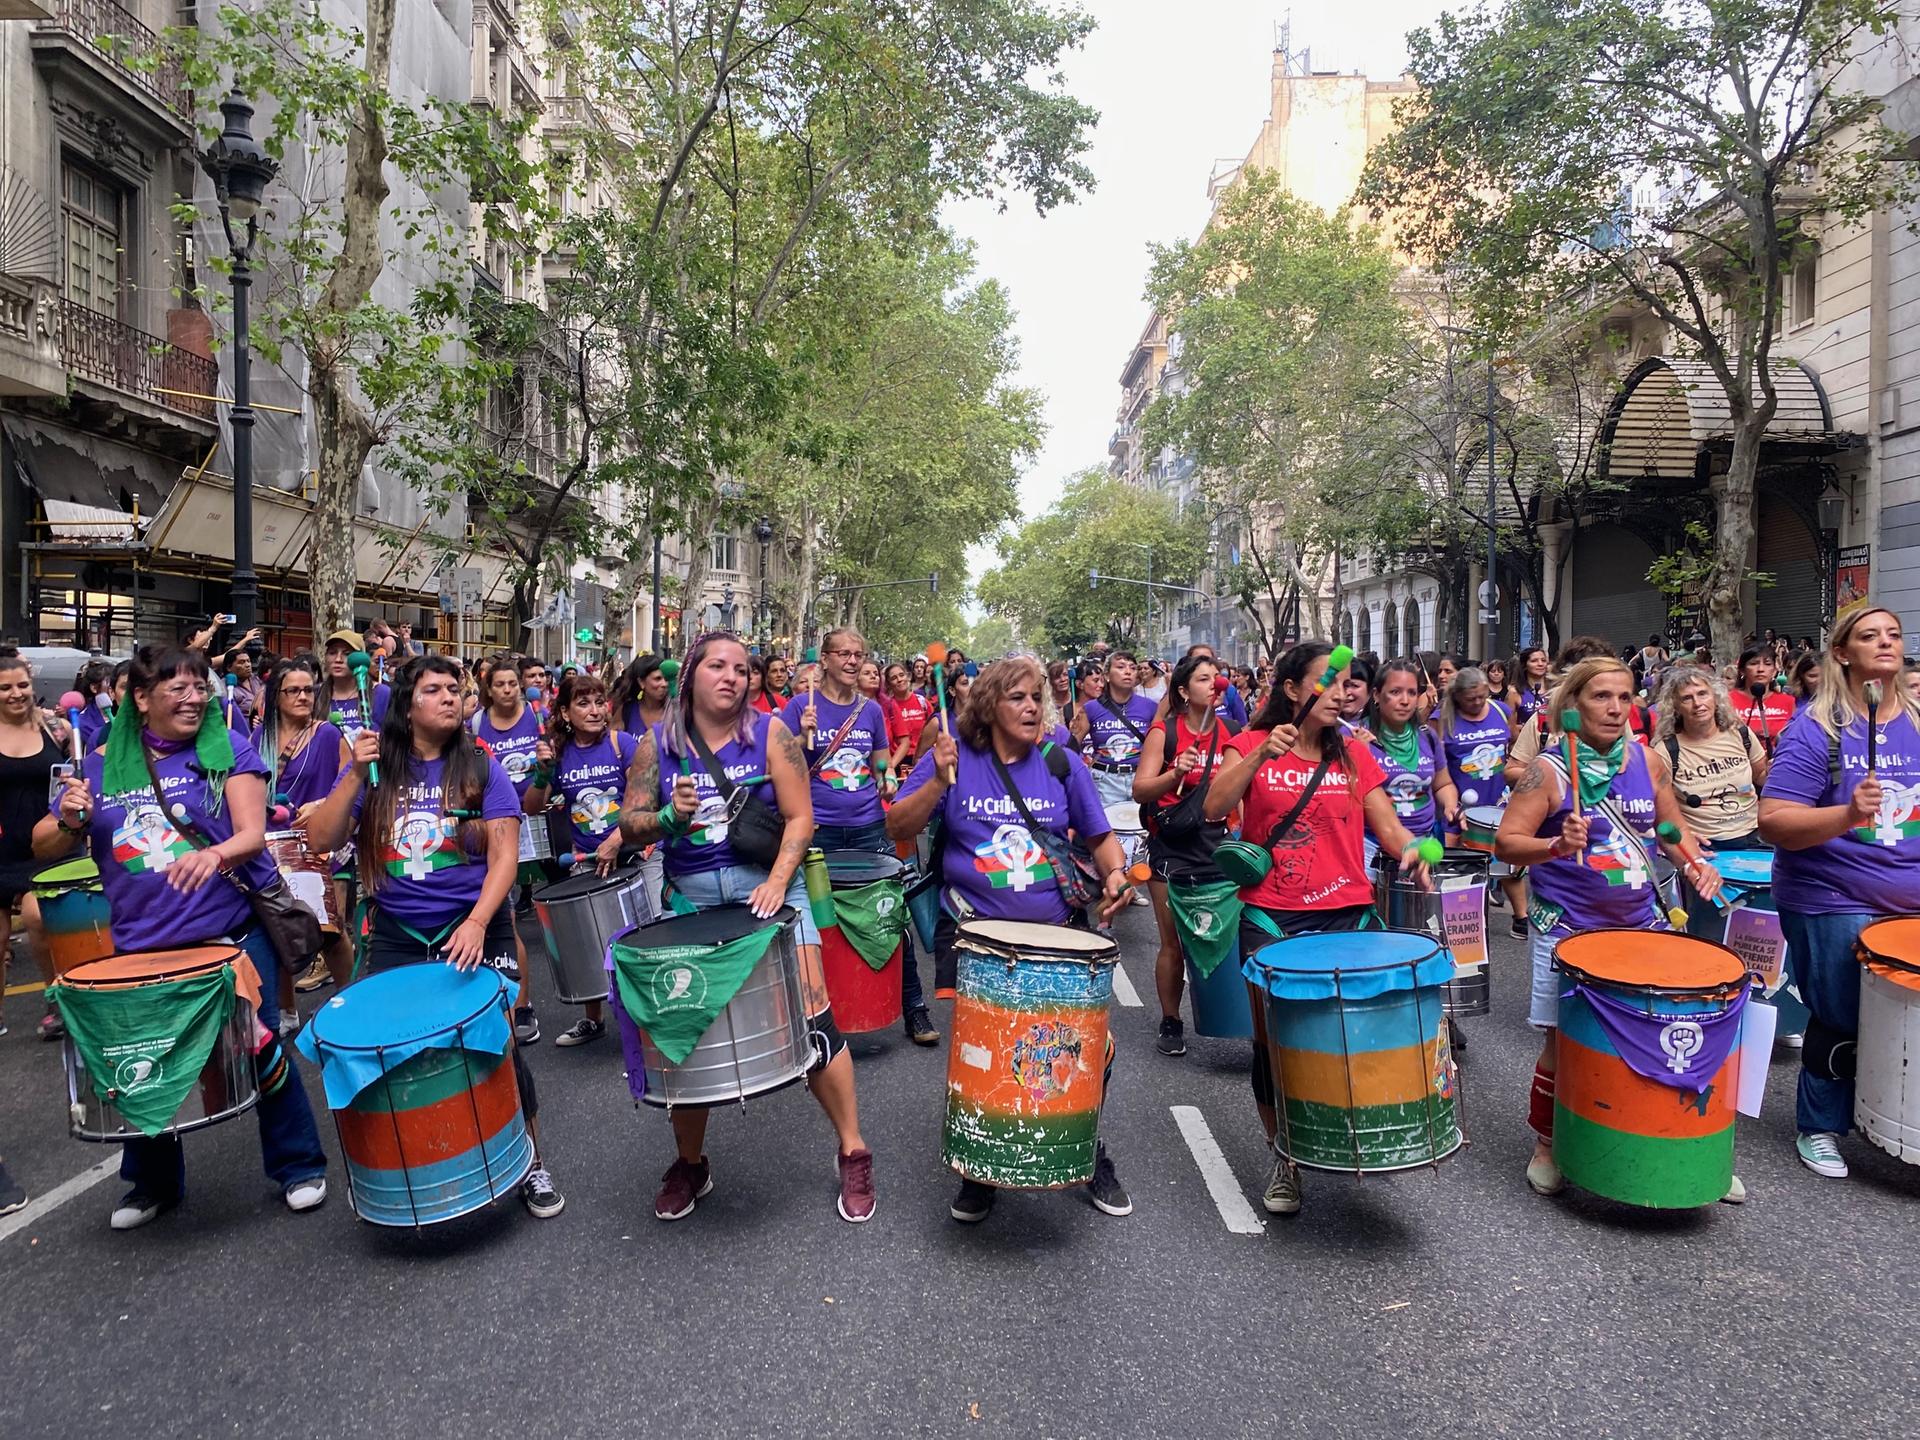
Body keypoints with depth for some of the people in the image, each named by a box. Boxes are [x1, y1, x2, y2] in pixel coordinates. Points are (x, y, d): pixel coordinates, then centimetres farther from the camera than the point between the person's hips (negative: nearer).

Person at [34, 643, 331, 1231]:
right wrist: (69, 820, -12)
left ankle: (299, 1167, 22)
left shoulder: (227, 749, -3)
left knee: (261, 1050, 3)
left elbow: (252, 834, -13)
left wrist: (214, 854, -35)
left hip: (234, 933, -3)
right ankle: (151, 1183, 36)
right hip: (141, 945, 3)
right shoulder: (103, 764, 5)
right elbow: (45, 846, 10)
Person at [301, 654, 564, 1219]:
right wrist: (355, 775, -16)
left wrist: (477, 922, -24)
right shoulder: (375, 766, 3)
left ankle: (530, 1162, 17)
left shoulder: (481, 767, -3)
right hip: (396, 937, 2)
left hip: (475, 930, -2)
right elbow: (322, 839, -4)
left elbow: (504, 854, -10)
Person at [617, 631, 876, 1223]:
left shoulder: (770, 733, -3)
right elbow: (629, 824, 3)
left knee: (811, 1015, -7)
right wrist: (669, 817, -18)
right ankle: (690, 1164, 28)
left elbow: (799, 818, -6)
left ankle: (853, 1153, 9)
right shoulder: (657, 743, 2)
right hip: (690, 897, 2)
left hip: (767, 885, -2)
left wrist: (777, 881, -18)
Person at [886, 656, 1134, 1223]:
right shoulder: (955, 756, -2)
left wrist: (1116, 873, -9)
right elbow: (898, 828, -9)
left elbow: (1100, 837, 11)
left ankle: (1088, 1149, 26)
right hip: (974, 934, -1)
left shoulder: (1061, 763, 3)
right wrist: (938, 782, -24)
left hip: (1058, 930, 2)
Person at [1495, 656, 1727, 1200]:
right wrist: (1555, 845, -30)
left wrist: (1695, 863, -3)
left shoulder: (1649, 761, 4)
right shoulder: (1548, 769, -10)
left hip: (1643, 924, 4)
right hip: (1569, 928, -4)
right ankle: (1546, 1146, 24)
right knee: (1564, 1042, 4)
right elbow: (1506, 843, -13)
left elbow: (1672, 827, 16)